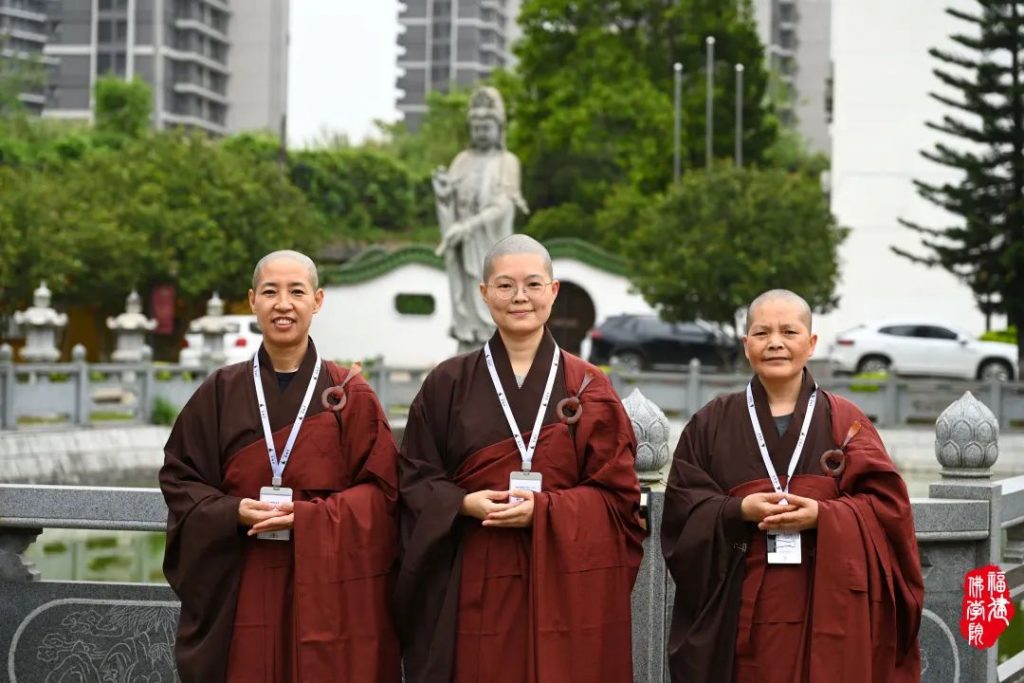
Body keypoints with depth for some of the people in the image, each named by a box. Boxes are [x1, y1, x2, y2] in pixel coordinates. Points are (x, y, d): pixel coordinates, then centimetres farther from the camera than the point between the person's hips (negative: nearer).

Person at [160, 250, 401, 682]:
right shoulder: (222, 392, 6)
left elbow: (380, 489, -2)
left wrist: (307, 516, -16)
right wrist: (233, 512, -12)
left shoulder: (349, 395, 2)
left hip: (329, 587, -1)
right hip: (240, 588, 1)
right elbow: (179, 477, 7)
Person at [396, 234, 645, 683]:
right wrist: (464, 504, -13)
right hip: (474, 584, 0)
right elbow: (415, 480, 7)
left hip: (566, 583, 0)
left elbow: (616, 494, 2)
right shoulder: (448, 384, 7)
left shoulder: (587, 388, 6)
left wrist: (542, 509, -14)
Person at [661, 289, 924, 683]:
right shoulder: (712, 424, 8)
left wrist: (822, 515, -16)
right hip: (740, 606, 0)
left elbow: (886, 504, 0)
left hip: (825, 603, 0)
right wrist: (739, 510, -15)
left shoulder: (844, 421, 7)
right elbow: (683, 505, 3)